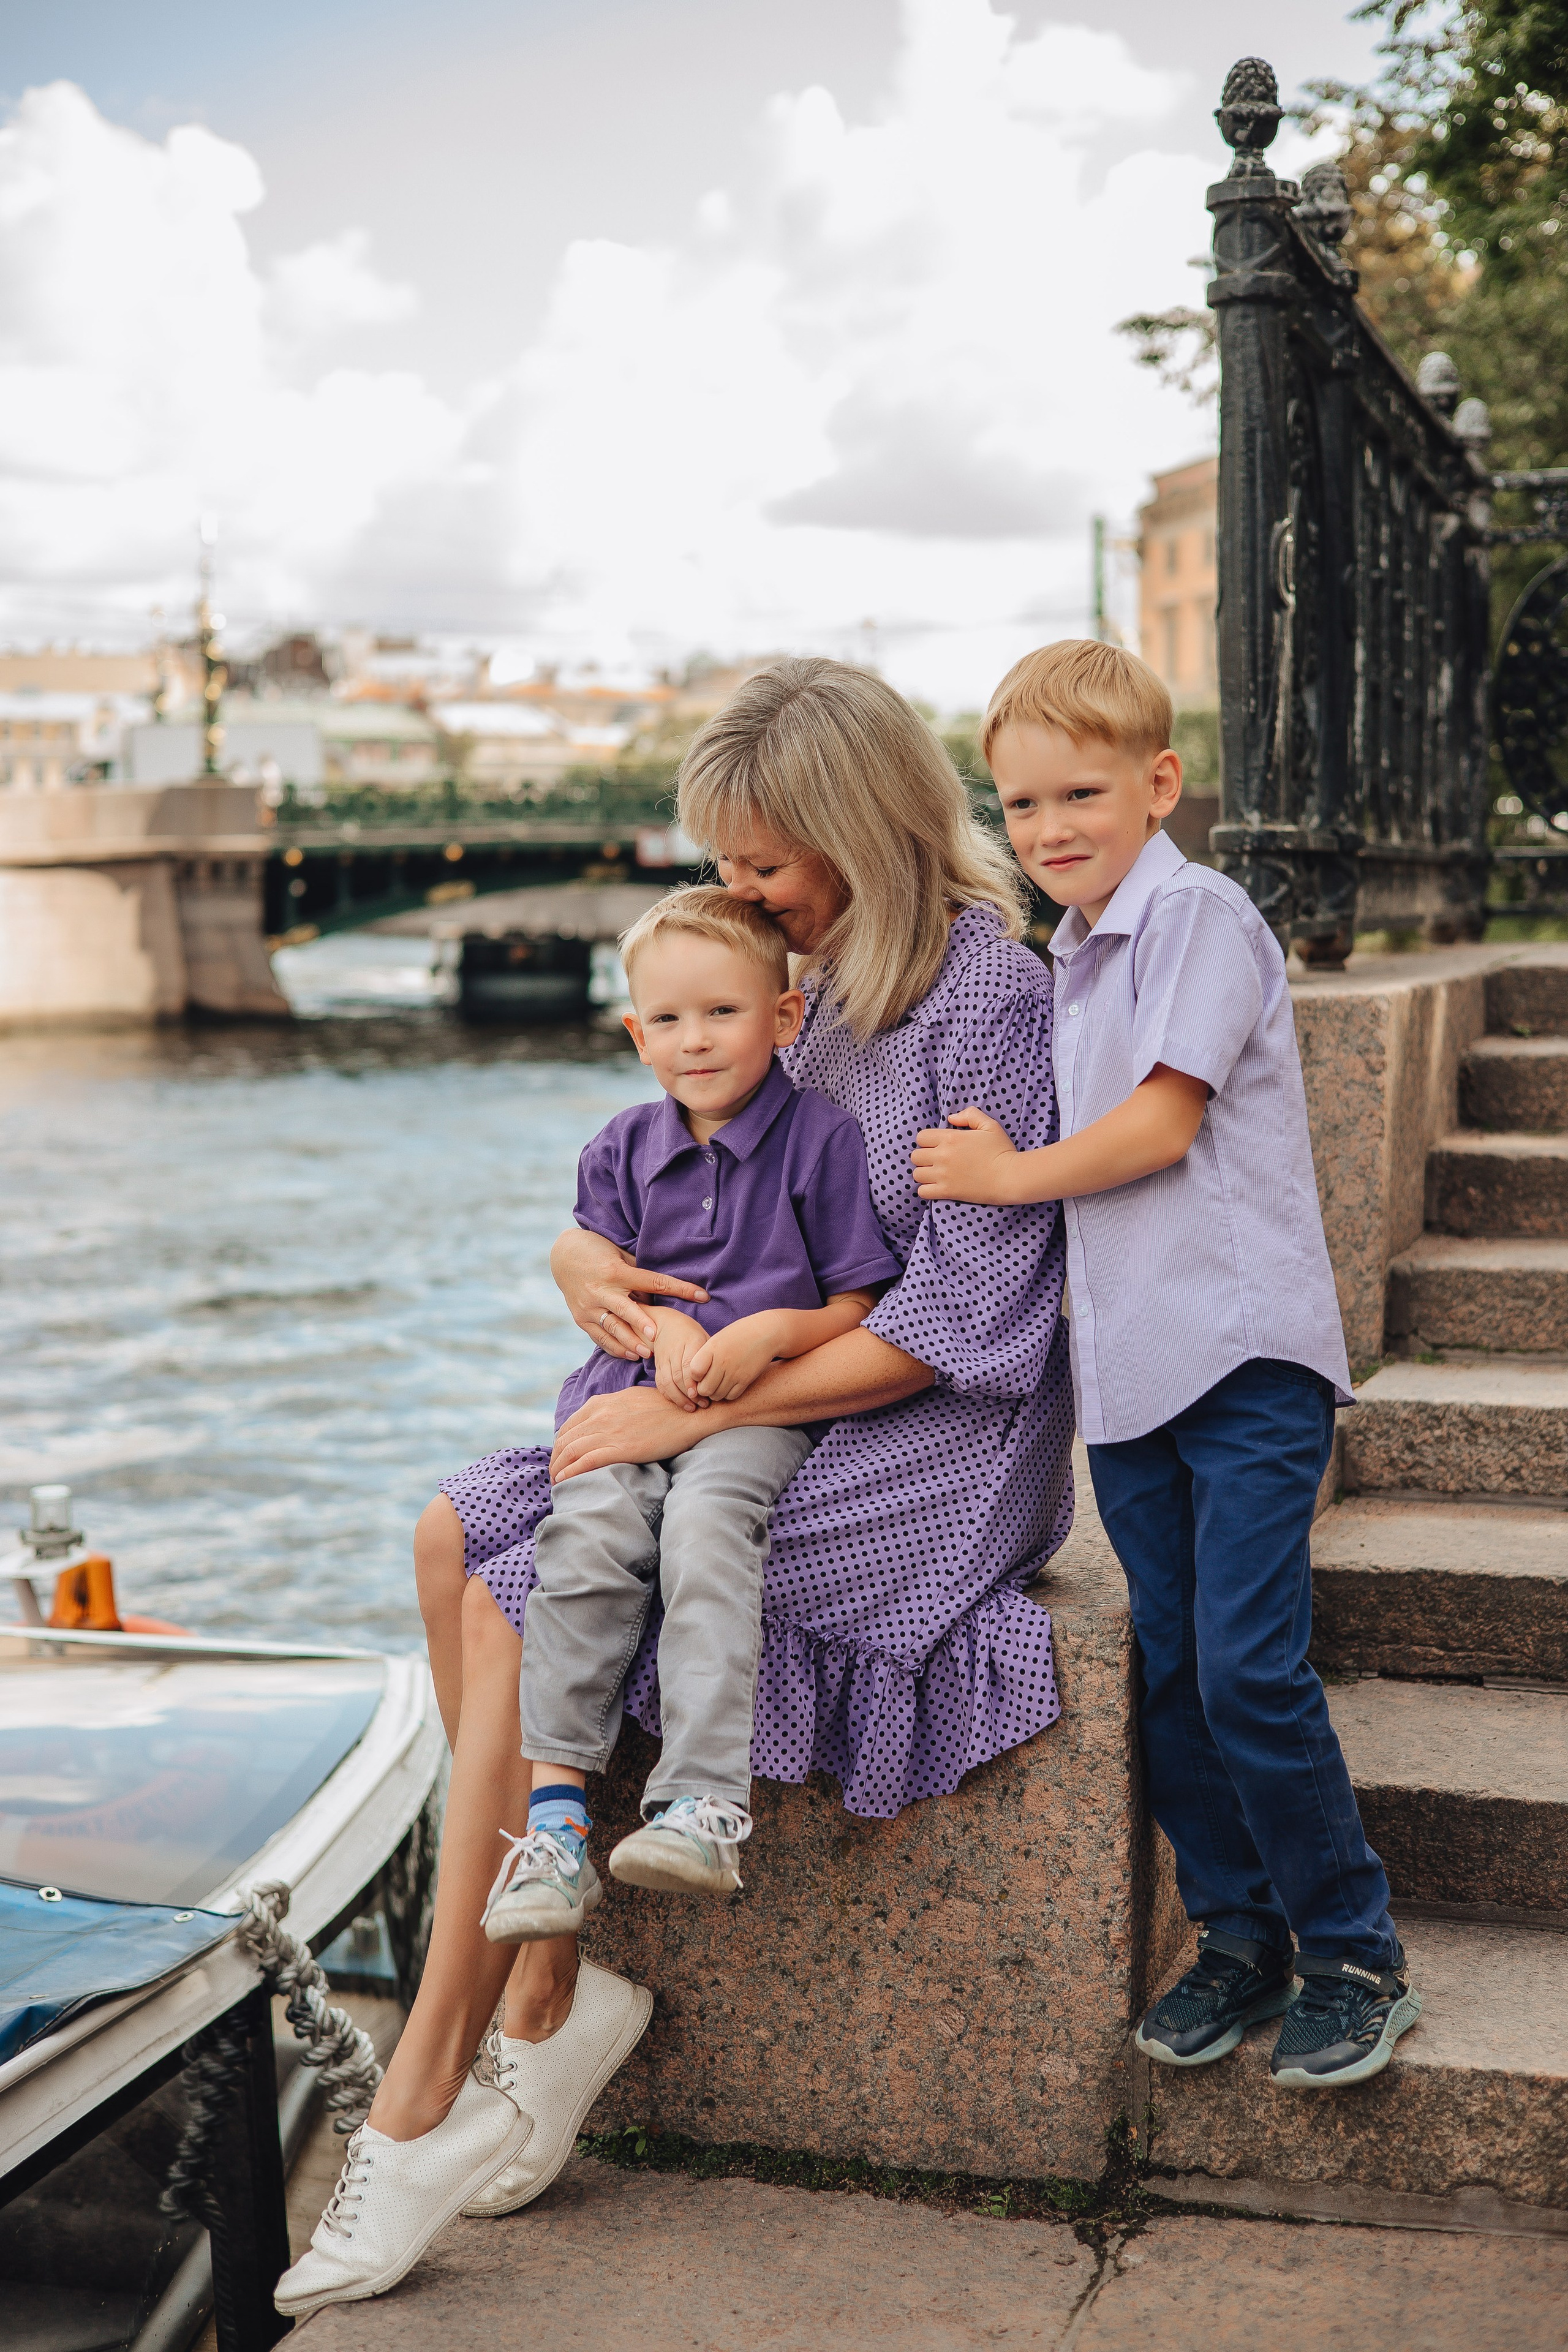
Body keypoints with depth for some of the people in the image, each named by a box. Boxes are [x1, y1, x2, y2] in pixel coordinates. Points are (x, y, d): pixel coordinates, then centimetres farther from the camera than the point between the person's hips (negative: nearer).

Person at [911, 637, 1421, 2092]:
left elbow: (1164, 1121, -14)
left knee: (1249, 1670, -11)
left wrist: (1010, 1176, -4)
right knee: (1169, 1675, 9)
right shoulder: (1068, 964, 18)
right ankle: (1239, 1937, 22)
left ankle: (1353, 1955, 6)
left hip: (1245, 1357, -8)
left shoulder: (1199, 915, -8)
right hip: (1126, 1369, 8)